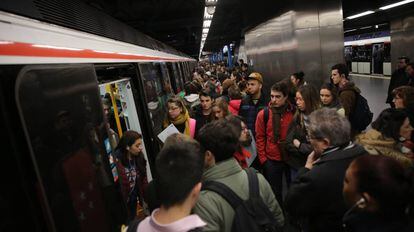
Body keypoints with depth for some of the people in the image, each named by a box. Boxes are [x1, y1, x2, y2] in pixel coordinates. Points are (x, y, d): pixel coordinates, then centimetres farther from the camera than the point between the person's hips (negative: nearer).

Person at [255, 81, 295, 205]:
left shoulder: (294, 112, -6)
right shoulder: (263, 114, -7)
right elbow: (260, 138, -2)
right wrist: (263, 159, -4)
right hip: (272, 160, -1)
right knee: (275, 192, 13)